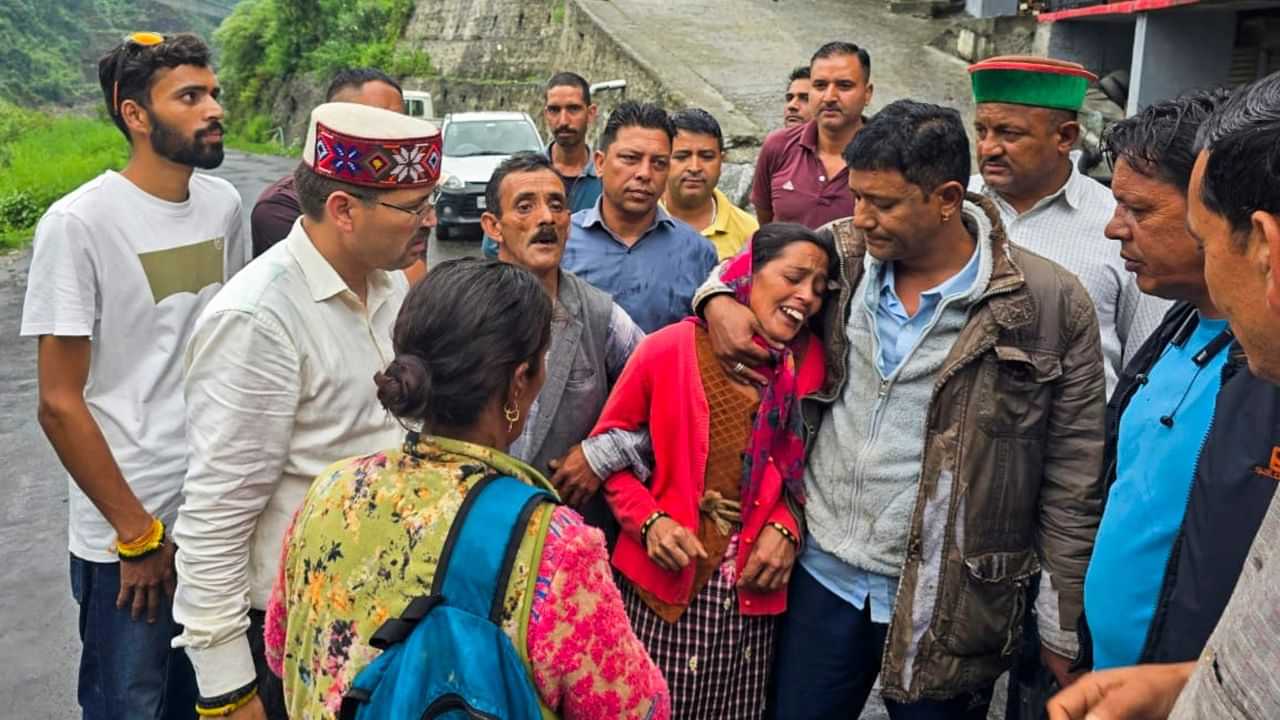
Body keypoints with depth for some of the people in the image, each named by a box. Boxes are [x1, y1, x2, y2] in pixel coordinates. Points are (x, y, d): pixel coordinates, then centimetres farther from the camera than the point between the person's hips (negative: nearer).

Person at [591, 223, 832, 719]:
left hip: (754, 588, 3)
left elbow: (810, 465, 11)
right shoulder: (666, 349, -9)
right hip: (662, 579, -2)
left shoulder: (811, 362, 0)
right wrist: (648, 521, -11)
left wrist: (787, 527, -6)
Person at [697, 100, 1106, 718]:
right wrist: (718, 300, -5)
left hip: (944, 601, -3)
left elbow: (1072, 479, -7)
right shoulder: (841, 254, -2)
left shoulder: (1049, 306, -12)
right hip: (822, 573, 3)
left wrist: (1063, 629, -4)